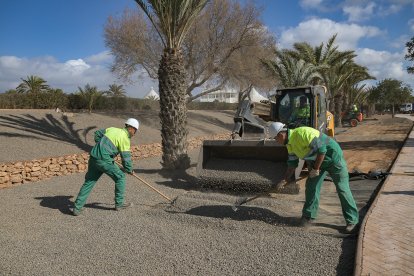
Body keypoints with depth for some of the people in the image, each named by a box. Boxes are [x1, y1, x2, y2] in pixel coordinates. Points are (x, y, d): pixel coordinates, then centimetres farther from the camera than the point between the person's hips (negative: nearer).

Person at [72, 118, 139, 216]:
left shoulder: (112, 129, 14)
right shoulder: (125, 138, -7)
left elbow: (97, 133, 25)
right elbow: (126, 157, -6)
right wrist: (129, 170, 8)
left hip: (93, 157, 7)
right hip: (104, 160, -7)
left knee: (88, 182, 13)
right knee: (120, 177, 10)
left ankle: (77, 208, 14)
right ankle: (119, 204, 18)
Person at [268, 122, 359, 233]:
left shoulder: (302, 133, -30)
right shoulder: (290, 143, -1)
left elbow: (321, 149, -30)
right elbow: (292, 164, 7)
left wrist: (316, 169, -22)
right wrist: (285, 181, 4)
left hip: (333, 157, -8)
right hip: (317, 160, 8)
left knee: (342, 189, -1)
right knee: (311, 185, 3)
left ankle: (352, 221, 10)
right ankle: (309, 216, 15)